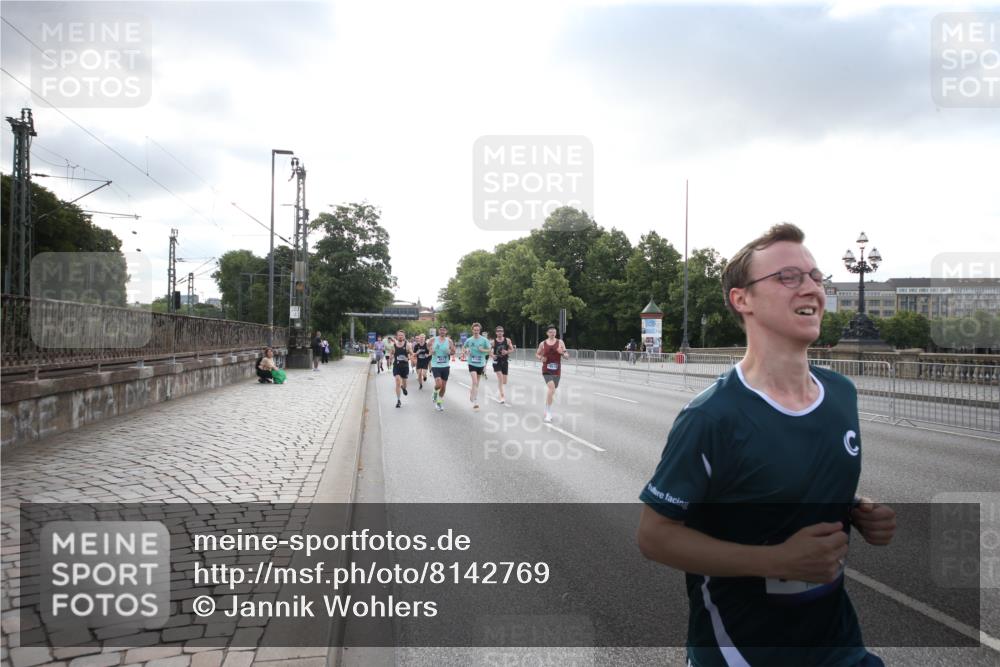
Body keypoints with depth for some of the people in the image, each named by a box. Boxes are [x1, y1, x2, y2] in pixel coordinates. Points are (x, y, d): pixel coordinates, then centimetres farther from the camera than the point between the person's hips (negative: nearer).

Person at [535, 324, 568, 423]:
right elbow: (537, 354, 15)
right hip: (546, 370, -2)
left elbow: (567, 357, -1)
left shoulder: (560, 342, 0)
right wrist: (541, 358, -8)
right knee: (552, 388, -22)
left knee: (553, 390, 12)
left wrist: (562, 353, -23)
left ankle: (547, 410, 35)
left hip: (557, 371, 2)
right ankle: (549, 412, -13)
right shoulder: (543, 344, 0)